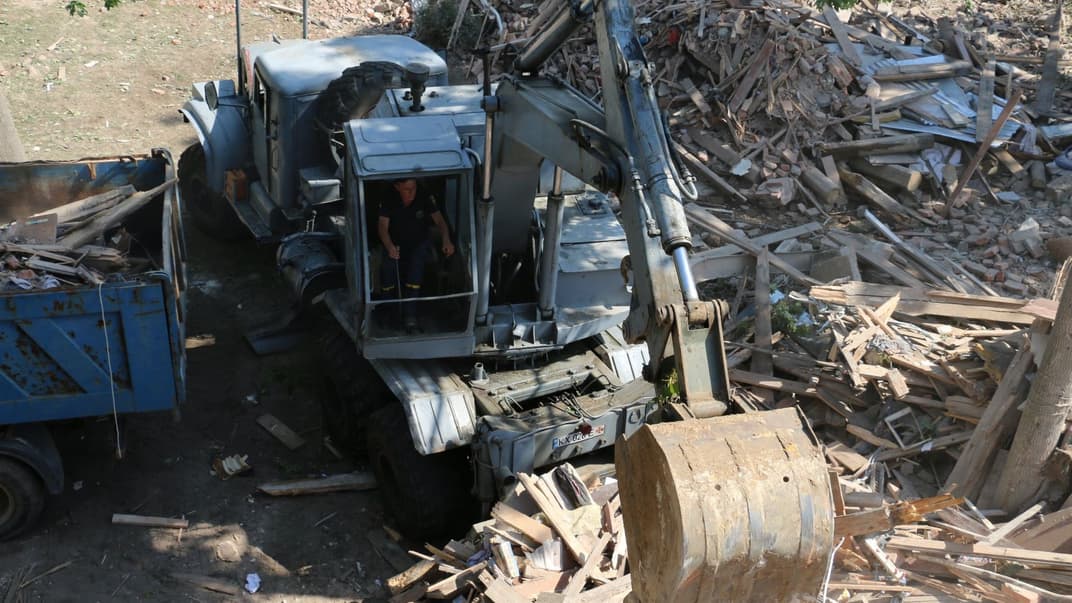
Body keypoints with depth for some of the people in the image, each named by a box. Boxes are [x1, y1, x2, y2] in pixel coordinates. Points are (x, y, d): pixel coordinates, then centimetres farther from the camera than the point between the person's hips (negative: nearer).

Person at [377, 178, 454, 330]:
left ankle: (409, 312, -33)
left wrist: (446, 240, -34)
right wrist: (390, 247, -41)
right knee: (387, 267, -33)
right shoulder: (388, 203, -11)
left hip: (420, 244, 0)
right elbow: (383, 227, -20)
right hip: (397, 245, 0)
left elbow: (440, 221, -13)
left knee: (417, 263, -36)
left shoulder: (425, 199, -11)